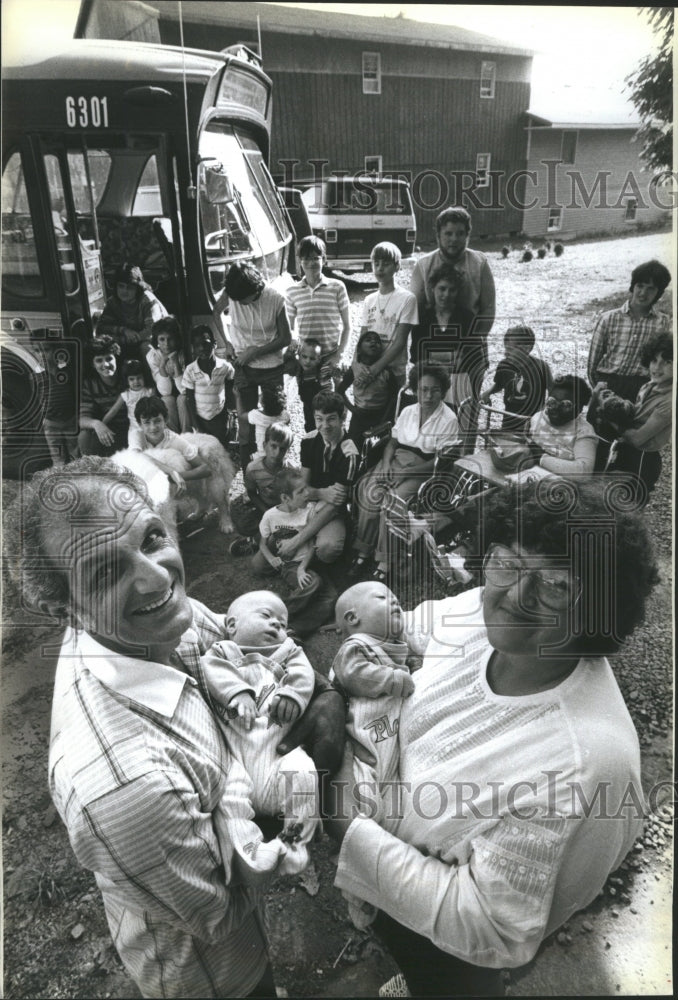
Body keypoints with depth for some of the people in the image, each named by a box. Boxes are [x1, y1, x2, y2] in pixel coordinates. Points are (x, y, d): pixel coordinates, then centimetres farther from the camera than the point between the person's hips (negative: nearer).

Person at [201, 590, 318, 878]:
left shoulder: (287, 653, 26)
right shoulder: (222, 651, 19)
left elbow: (303, 674, 6)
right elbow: (214, 672, -4)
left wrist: (292, 694, -15)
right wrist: (238, 692, -22)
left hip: (279, 753, 2)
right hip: (236, 762, -1)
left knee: (302, 772, -27)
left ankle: (294, 844, -12)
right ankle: (251, 851, -22)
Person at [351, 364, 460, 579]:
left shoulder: (448, 420, -5)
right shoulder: (408, 411, 12)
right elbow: (392, 442, 13)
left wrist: (405, 473, -17)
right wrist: (386, 465, -8)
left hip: (423, 469, -5)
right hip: (397, 459, 5)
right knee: (369, 493, -23)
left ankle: (385, 562, -19)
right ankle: (363, 552, -14)